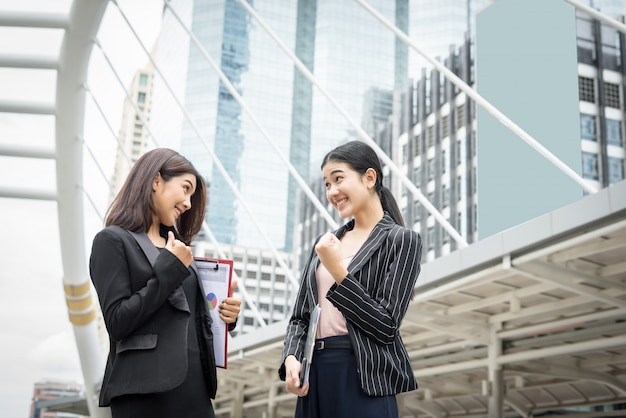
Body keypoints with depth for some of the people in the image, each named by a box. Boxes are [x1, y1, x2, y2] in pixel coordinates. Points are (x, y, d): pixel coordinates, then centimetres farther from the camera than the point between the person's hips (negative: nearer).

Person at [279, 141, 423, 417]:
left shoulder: (401, 240, -4)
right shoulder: (325, 242, 13)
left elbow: (386, 327, -11)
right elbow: (300, 315, 12)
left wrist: (338, 271, -15)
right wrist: (291, 358, -7)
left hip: (363, 380, -5)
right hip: (314, 376, 6)